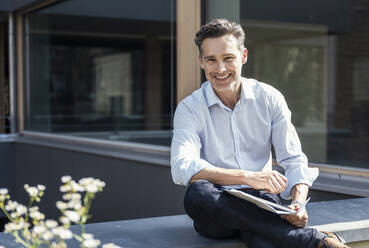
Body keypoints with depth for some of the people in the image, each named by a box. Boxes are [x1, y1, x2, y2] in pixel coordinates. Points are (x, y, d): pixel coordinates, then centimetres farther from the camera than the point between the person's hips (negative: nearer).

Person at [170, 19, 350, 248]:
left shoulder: (269, 98, 6)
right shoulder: (190, 109, -2)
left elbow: (294, 160, 4)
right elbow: (182, 168, -19)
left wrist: (299, 203, -18)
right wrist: (248, 177, -31)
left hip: (261, 204, -2)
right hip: (216, 212, 2)